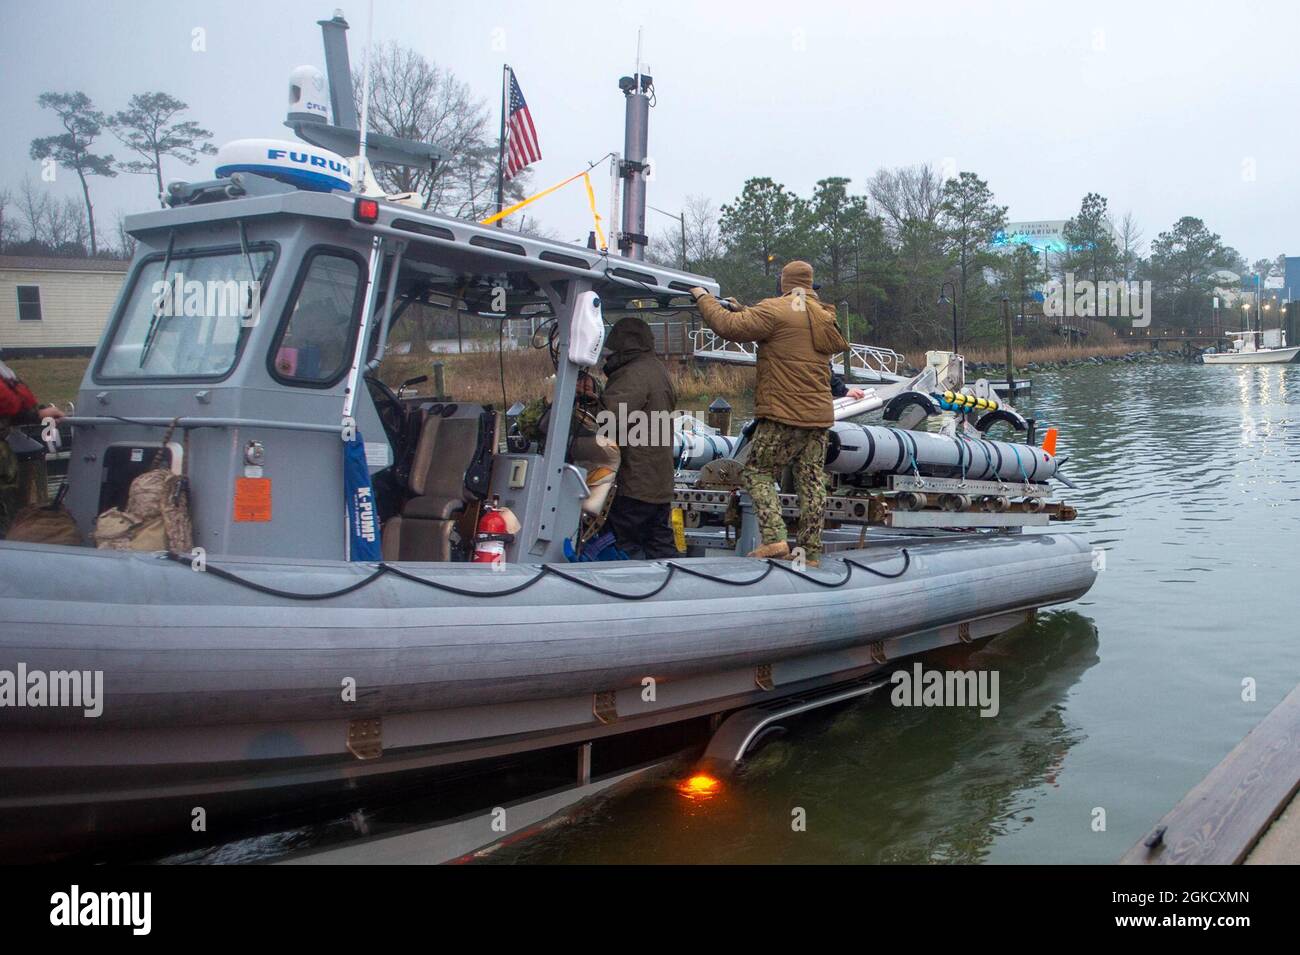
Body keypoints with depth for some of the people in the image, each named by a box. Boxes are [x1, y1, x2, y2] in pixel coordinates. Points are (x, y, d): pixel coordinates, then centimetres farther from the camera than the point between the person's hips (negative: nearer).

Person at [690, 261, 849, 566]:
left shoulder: (776, 309, -11)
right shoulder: (823, 316, 16)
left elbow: (731, 326, -15)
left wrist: (704, 298, -1)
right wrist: (741, 308, 18)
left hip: (784, 415, -7)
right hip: (819, 414, 7)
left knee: (756, 473, 4)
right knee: (812, 480, 8)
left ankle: (775, 538, -11)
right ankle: (811, 553, 9)